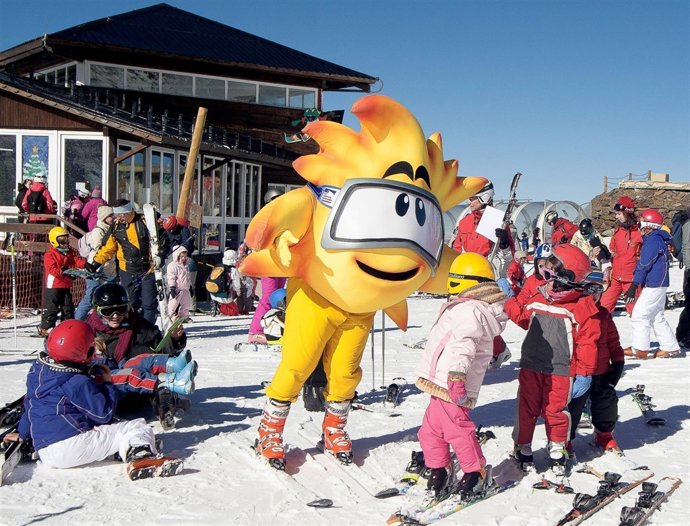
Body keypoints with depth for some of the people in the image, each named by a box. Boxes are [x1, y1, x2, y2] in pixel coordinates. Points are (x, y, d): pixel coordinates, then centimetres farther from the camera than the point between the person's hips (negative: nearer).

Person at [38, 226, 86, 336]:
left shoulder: (70, 253, 9)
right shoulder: (50, 255, -13)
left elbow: (77, 260, -2)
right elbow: (53, 269, -24)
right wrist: (63, 272, -36)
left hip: (66, 286, 7)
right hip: (53, 287, -7)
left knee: (68, 308, 13)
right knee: (51, 308, -4)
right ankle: (46, 327, 3)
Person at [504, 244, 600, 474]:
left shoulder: (582, 307, -11)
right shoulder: (538, 299, 4)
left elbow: (587, 342, -10)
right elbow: (523, 317, 23)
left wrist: (584, 373, -11)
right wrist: (508, 299, 18)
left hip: (560, 371, -4)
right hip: (531, 366, 4)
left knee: (556, 411, 6)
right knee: (526, 409, 10)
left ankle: (557, 450, 27)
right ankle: (522, 448, 25)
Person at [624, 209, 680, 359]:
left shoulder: (653, 240, -17)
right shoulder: (659, 239, 16)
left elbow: (643, 265, -18)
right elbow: (642, 263, 18)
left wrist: (634, 286, -15)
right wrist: (636, 285, 20)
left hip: (654, 285, -10)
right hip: (659, 284, 10)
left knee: (639, 314, -6)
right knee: (657, 316, 15)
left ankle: (640, 349, -4)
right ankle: (670, 347, 19)